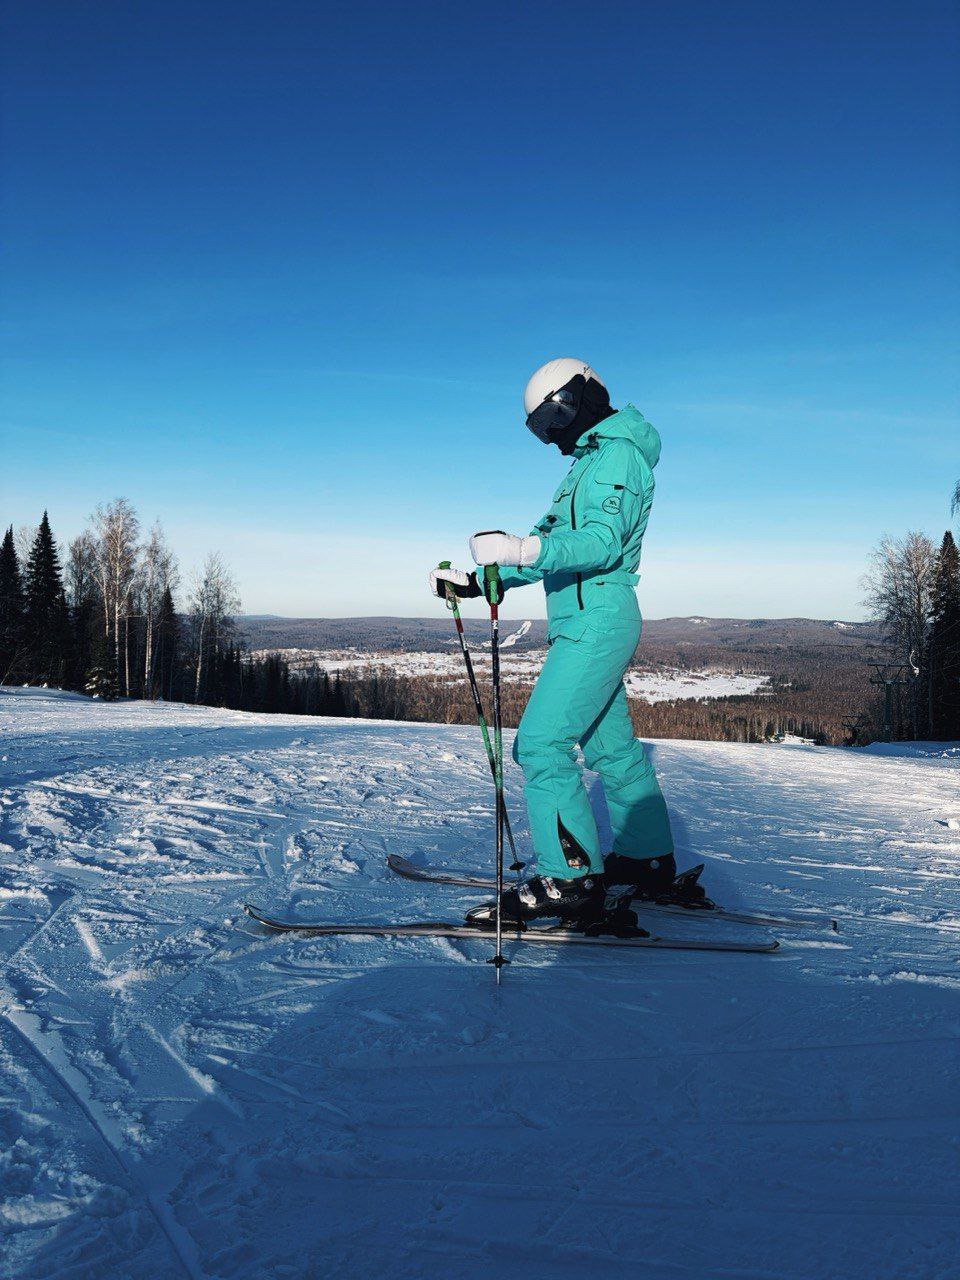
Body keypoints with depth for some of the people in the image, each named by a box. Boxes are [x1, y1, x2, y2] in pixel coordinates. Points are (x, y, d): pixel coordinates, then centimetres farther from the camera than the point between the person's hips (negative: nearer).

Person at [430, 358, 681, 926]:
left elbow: (601, 542, -23)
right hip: (591, 624, 10)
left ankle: (570, 879, -11)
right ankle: (648, 862, 25)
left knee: (541, 744, -14)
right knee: (612, 745, 15)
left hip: (597, 620, -10)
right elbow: (553, 552, 20)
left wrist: (522, 549, -37)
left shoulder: (618, 451, -8)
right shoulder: (589, 463, 23)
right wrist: (475, 581, 13)